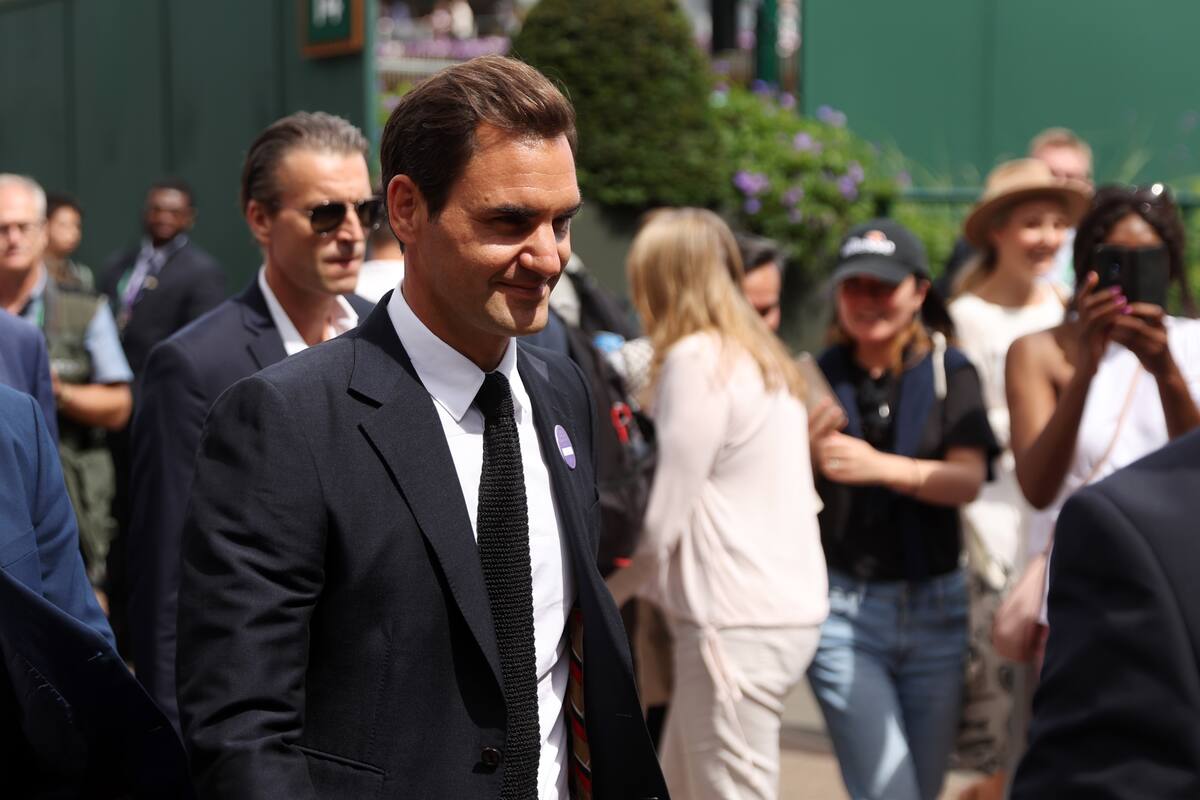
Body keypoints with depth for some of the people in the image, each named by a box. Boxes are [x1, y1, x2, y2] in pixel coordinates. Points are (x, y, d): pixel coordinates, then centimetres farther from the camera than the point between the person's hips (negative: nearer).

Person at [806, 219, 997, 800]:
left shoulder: (950, 374, 5)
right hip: (842, 607, -2)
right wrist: (807, 454, -18)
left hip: (934, 607, 2)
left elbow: (969, 480, -9)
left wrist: (882, 467, -24)